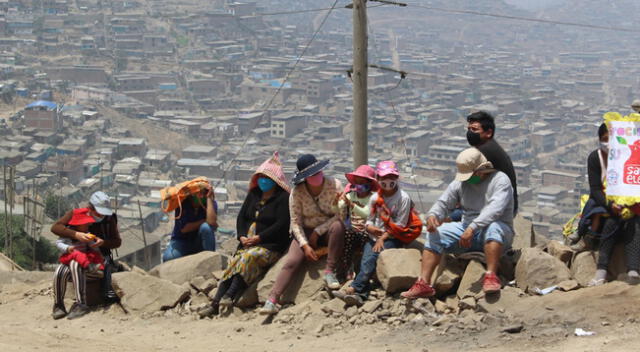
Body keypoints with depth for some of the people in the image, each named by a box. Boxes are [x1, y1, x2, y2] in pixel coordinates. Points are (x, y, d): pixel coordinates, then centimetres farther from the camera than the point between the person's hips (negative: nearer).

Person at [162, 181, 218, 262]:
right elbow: (183, 229, -18)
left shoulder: (211, 203, -11)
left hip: (199, 243, 1)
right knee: (168, 258, -32)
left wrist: (209, 198, -28)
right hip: (182, 240, -1)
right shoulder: (183, 202, -13)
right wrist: (204, 221, -17)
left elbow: (212, 222, -32)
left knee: (206, 227, -33)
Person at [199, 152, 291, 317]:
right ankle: (215, 304, -30)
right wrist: (242, 236, -2)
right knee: (232, 264, -19)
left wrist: (258, 238, -16)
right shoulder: (254, 194, 20)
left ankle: (230, 295, -43)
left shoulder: (283, 198, -2)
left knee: (249, 257, -34)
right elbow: (241, 217, 17)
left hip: (271, 245, -6)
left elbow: (282, 224, -13)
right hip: (248, 243, 6)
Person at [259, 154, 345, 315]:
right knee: (291, 262, -23)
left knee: (338, 226, -36)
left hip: (328, 231, 0)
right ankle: (272, 300, -32)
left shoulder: (334, 185, -12)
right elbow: (295, 222, -9)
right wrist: (305, 245, -21)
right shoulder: (297, 192, -10)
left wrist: (317, 231, -16)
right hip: (306, 233, 0)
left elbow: (340, 215, -13)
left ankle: (330, 271, -25)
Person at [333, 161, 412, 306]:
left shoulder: (403, 198, -4)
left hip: (392, 238, -4)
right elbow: (369, 219, 14)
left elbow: (400, 224, -7)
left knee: (372, 257, -29)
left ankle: (353, 289, -36)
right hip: (375, 236, 4)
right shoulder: (375, 198, 10)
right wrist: (370, 227, -11)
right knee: (366, 260, -23)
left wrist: (383, 238, -13)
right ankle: (361, 295, -40)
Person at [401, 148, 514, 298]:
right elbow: (443, 203, 6)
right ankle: (423, 283, -20)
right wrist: (432, 215, -20)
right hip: (467, 229, 6)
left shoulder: (500, 180, -12)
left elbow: (495, 208, -27)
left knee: (493, 227, -40)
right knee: (435, 234, -11)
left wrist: (472, 227, -39)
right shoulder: (461, 183, 7)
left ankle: (491, 276, -44)